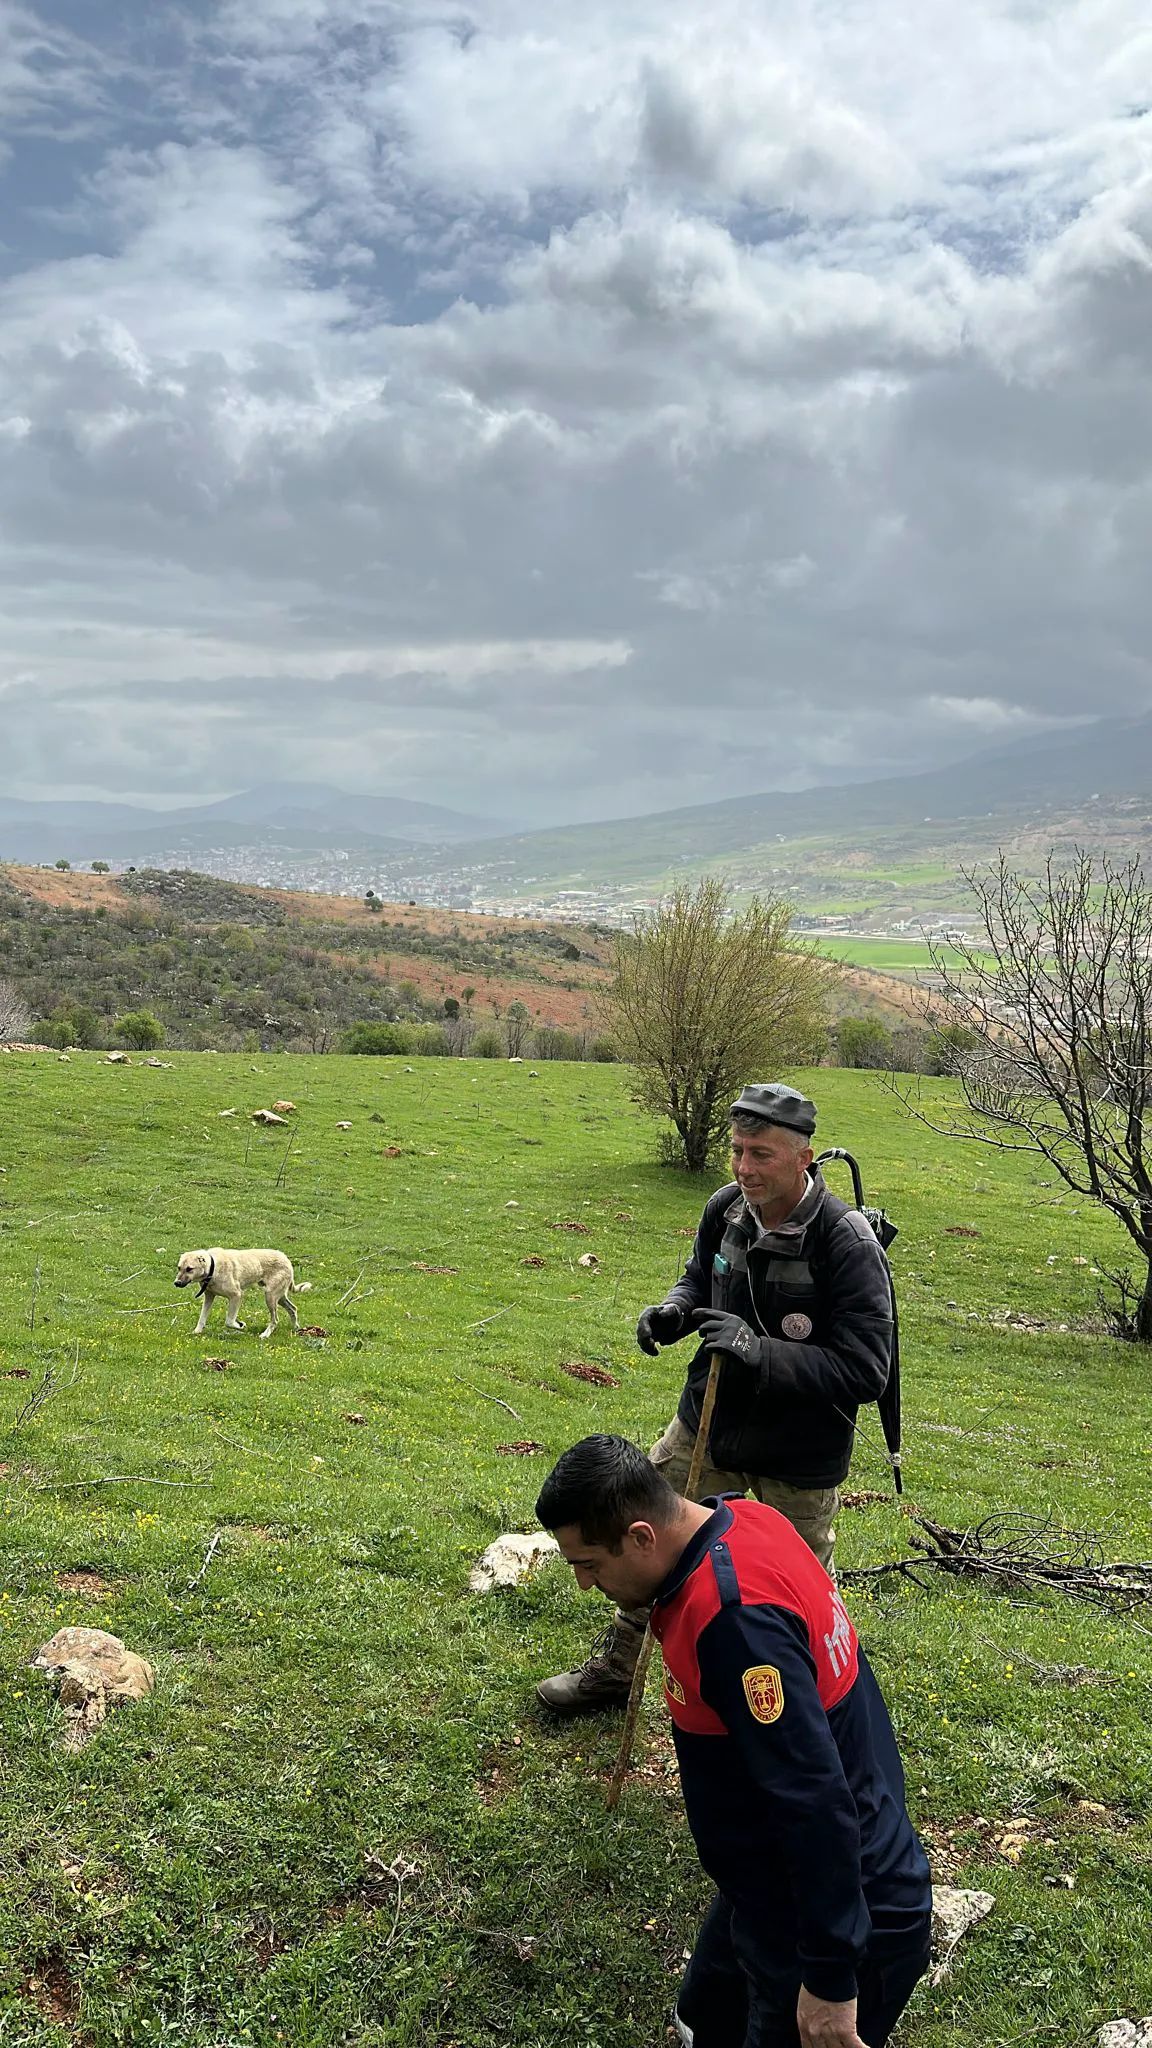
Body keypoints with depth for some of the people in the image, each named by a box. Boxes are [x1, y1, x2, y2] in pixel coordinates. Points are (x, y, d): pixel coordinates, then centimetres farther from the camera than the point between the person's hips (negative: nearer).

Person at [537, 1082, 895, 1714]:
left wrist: (760, 1351, -37)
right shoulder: (726, 1208, -9)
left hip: (799, 1452, -5)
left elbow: (866, 1371, -28)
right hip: (707, 1421, 6)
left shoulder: (848, 1243, -27)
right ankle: (615, 1669, 41)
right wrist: (674, 1311, -11)